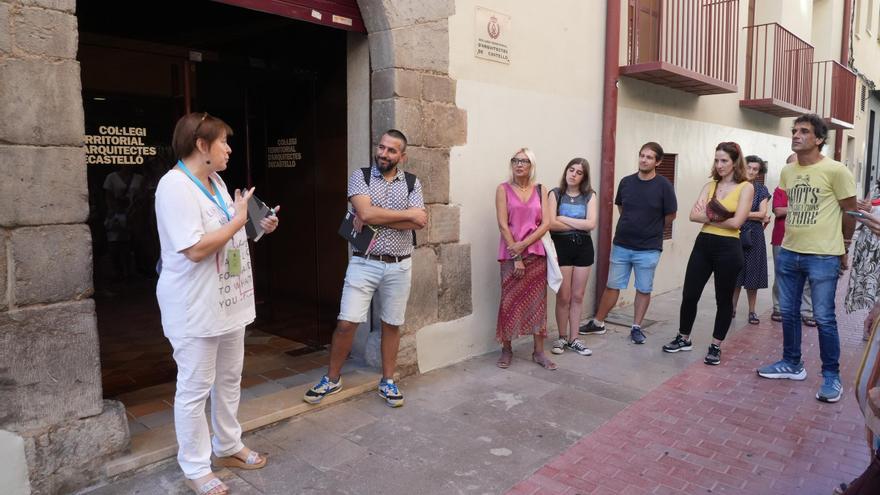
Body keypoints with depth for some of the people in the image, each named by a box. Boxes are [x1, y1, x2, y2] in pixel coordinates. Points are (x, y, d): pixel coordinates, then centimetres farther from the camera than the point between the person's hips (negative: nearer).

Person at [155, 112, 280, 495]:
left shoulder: (216, 182, 10)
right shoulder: (175, 185, -19)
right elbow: (196, 249, -27)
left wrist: (259, 228, 7)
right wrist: (239, 219, -18)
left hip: (228, 301, 9)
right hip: (195, 308, -9)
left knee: (229, 380, 19)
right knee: (195, 389, 5)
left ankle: (228, 447, 36)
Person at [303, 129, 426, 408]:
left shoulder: (412, 183, 3)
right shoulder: (360, 176, -1)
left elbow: (418, 223, -12)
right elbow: (366, 213, -18)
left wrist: (374, 219, -16)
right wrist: (408, 213, -13)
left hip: (399, 266, 2)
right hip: (364, 263, -1)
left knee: (392, 324, 11)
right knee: (346, 323, -1)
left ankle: (388, 382, 26)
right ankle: (332, 379, 20)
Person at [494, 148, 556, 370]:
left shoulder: (540, 190, 6)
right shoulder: (503, 189, -1)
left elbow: (546, 223, -2)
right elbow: (503, 225, -8)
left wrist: (523, 245, -14)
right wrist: (516, 257, -13)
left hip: (536, 253, 3)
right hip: (511, 254, -2)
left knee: (537, 301, 5)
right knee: (509, 302, 1)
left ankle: (539, 352, 15)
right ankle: (506, 349, 15)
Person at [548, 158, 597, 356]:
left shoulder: (589, 195, 4)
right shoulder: (555, 194, -2)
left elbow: (591, 224, -9)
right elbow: (551, 224, -14)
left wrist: (564, 219, -11)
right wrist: (579, 224, -8)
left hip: (583, 247, 3)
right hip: (561, 246, -2)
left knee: (578, 296, 8)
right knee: (564, 297, 1)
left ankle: (573, 339, 19)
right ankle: (562, 338, 17)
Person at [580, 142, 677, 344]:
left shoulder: (663, 185, -9)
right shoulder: (626, 182, 0)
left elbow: (670, 215, 0)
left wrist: (652, 230, 9)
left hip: (648, 249, -2)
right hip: (621, 246, 2)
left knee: (644, 290, 9)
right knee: (612, 286, 10)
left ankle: (636, 327, 23)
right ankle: (598, 323, 20)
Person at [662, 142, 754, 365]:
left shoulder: (746, 187, -4)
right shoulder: (710, 185, 9)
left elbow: (736, 222, -15)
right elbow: (694, 215, -3)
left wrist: (708, 218, -6)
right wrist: (716, 217, -15)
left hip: (728, 248, -4)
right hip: (703, 244, 4)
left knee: (723, 299, 8)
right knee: (689, 294, 7)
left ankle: (716, 346, 22)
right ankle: (684, 338, 25)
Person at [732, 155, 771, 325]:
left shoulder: (761, 190, 3)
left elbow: (762, 214, -3)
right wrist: (754, 215, -9)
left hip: (753, 236, 0)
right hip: (734, 234, 0)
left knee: (752, 273, 4)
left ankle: (752, 311, 13)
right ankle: (732, 308, 16)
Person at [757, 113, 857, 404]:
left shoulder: (835, 171, -11)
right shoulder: (787, 172, 7)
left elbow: (850, 212, -2)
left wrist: (842, 248, 7)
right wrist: (792, 239, 15)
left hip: (823, 258, -6)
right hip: (788, 254, 6)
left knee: (824, 318, 1)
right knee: (788, 313, 14)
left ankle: (831, 376, 16)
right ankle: (792, 364, 30)